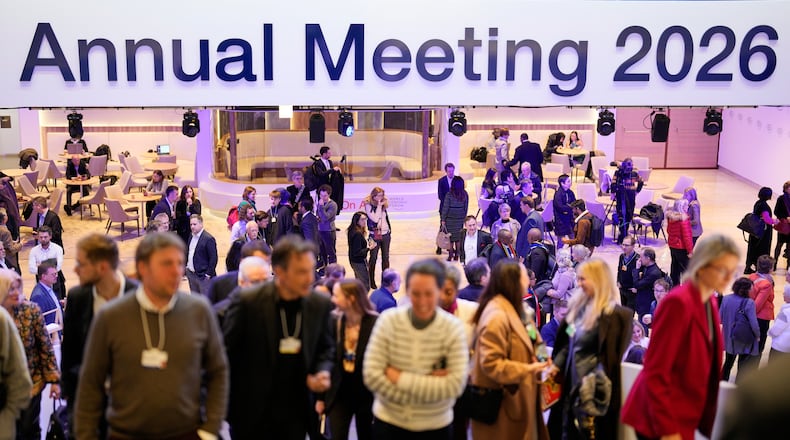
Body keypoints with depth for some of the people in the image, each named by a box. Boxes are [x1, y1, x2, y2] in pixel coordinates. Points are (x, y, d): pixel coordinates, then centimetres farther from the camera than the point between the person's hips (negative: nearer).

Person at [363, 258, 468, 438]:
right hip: (388, 421, 0)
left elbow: (455, 385, -17)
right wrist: (430, 386, -17)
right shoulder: (388, 320, -9)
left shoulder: (454, 328, -10)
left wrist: (400, 378, -17)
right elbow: (371, 375, -13)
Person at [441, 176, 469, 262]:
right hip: (460, 219, 3)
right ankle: (457, 255, 19)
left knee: (450, 237, 8)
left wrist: (443, 219, -1)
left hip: (450, 219, -3)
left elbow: (445, 208, -10)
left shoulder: (449, 195, -14)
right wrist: (464, 218, 13)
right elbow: (466, 208, 1)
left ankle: (451, 255, 11)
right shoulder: (465, 194, -5)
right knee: (458, 238, 13)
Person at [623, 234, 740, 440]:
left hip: (682, 416, 9)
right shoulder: (679, 302, -18)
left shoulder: (710, 306, 8)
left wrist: (707, 420, 12)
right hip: (661, 420, -9)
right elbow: (655, 372, -20)